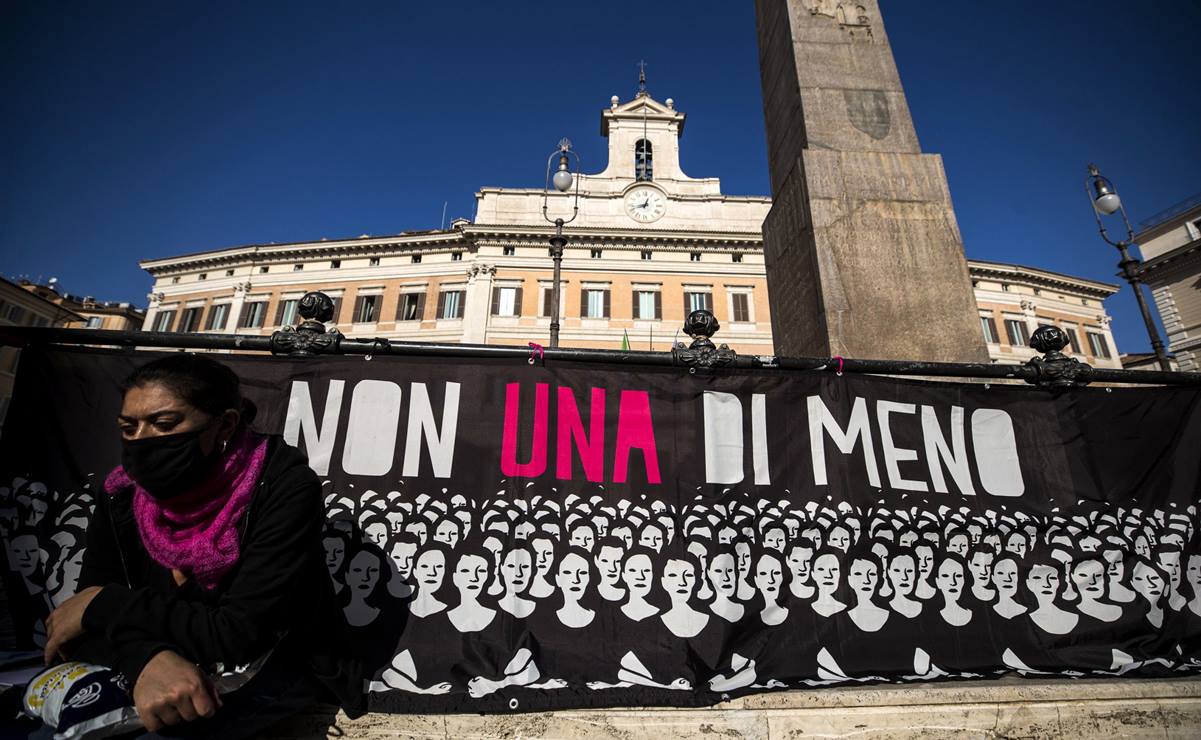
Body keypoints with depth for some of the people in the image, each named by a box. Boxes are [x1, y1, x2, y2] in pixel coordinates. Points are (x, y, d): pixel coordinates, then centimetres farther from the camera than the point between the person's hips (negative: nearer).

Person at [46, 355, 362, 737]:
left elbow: (236, 636, -25)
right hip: (158, 675, 5)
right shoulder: (121, 497, -5)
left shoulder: (284, 486, -24)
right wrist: (146, 659, -31)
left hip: (275, 677, -5)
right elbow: (83, 623, -9)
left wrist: (104, 604, -15)